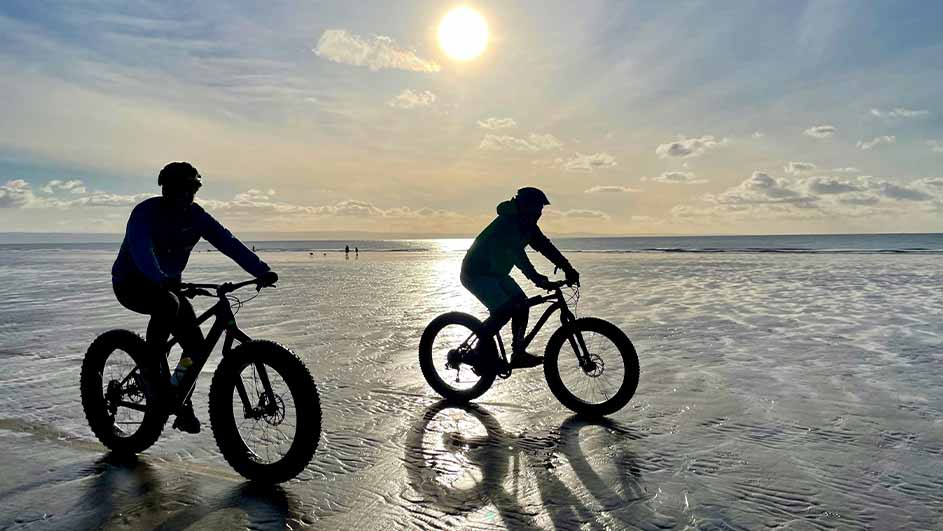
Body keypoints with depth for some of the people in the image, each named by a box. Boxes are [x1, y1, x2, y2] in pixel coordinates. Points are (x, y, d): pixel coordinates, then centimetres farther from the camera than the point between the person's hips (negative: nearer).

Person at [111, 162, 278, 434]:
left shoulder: (195, 215, -6)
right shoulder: (146, 212, -20)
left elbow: (227, 241, -17)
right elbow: (141, 249, -38)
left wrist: (261, 271, -29)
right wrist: (159, 279, -57)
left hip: (167, 284, 5)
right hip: (132, 283, -5)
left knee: (196, 345, -7)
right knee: (168, 303, -39)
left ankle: (180, 402, 14)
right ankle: (151, 370, -19)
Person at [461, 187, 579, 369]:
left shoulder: (527, 225, 3)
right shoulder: (506, 224, -25)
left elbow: (545, 247, 2)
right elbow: (516, 252, -37)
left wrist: (568, 269, -6)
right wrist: (535, 277, -47)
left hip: (495, 272, 9)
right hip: (476, 272, -9)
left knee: (522, 304, -1)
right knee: (504, 309, -22)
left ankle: (518, 354, 7)